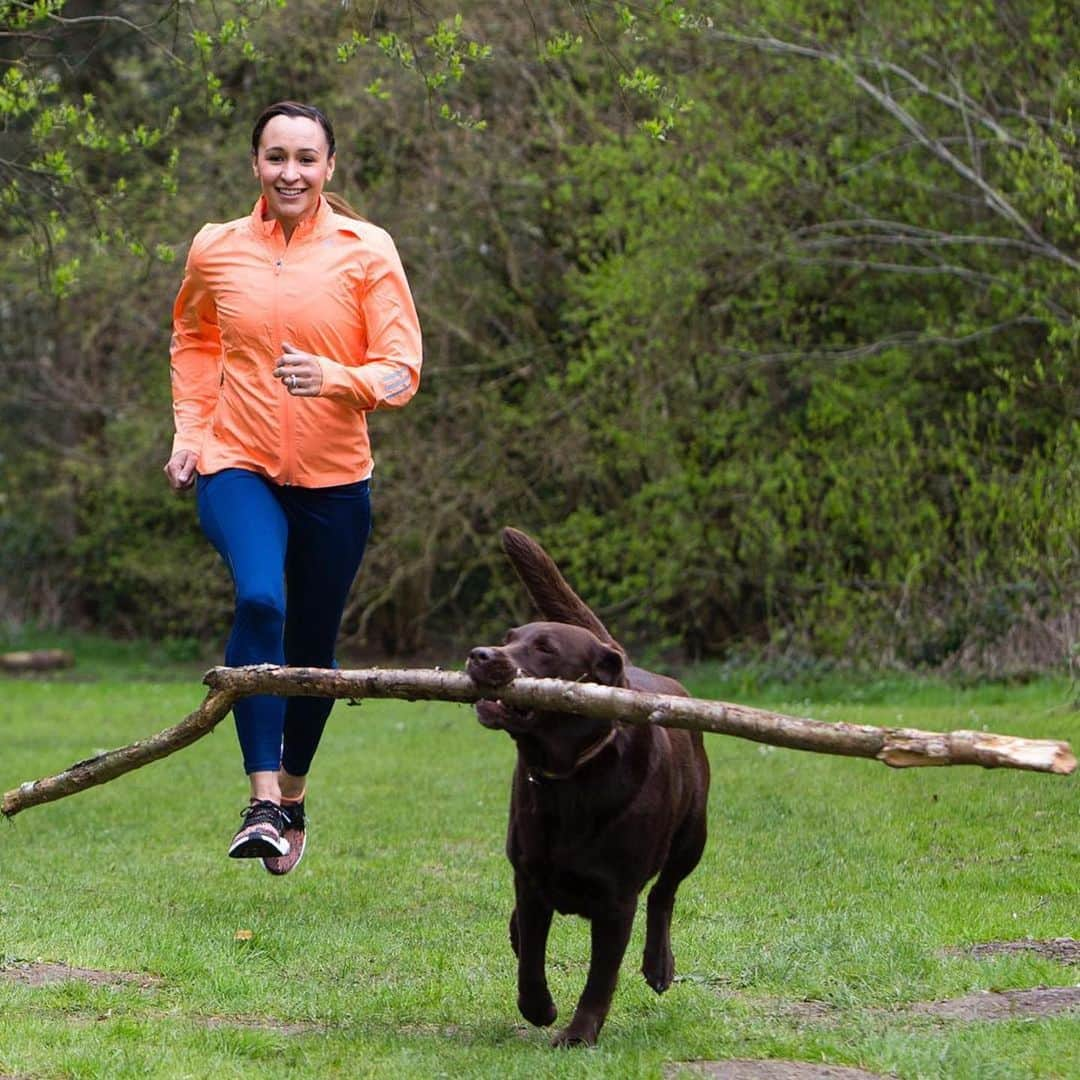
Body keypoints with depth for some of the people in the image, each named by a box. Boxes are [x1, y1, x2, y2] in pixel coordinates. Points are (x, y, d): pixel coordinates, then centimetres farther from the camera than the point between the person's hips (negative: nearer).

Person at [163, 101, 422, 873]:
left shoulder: (367, 251, -3)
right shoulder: (216, 250, 3)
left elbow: (402, 372, -6)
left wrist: (334, 378, -26)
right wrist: (190, 431, 9)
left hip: (334, 478, 1)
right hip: (238, 468, -1)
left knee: (312, 644, 10)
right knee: (259, 599, -28)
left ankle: (293, 797, 35)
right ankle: (262, 802, -28)